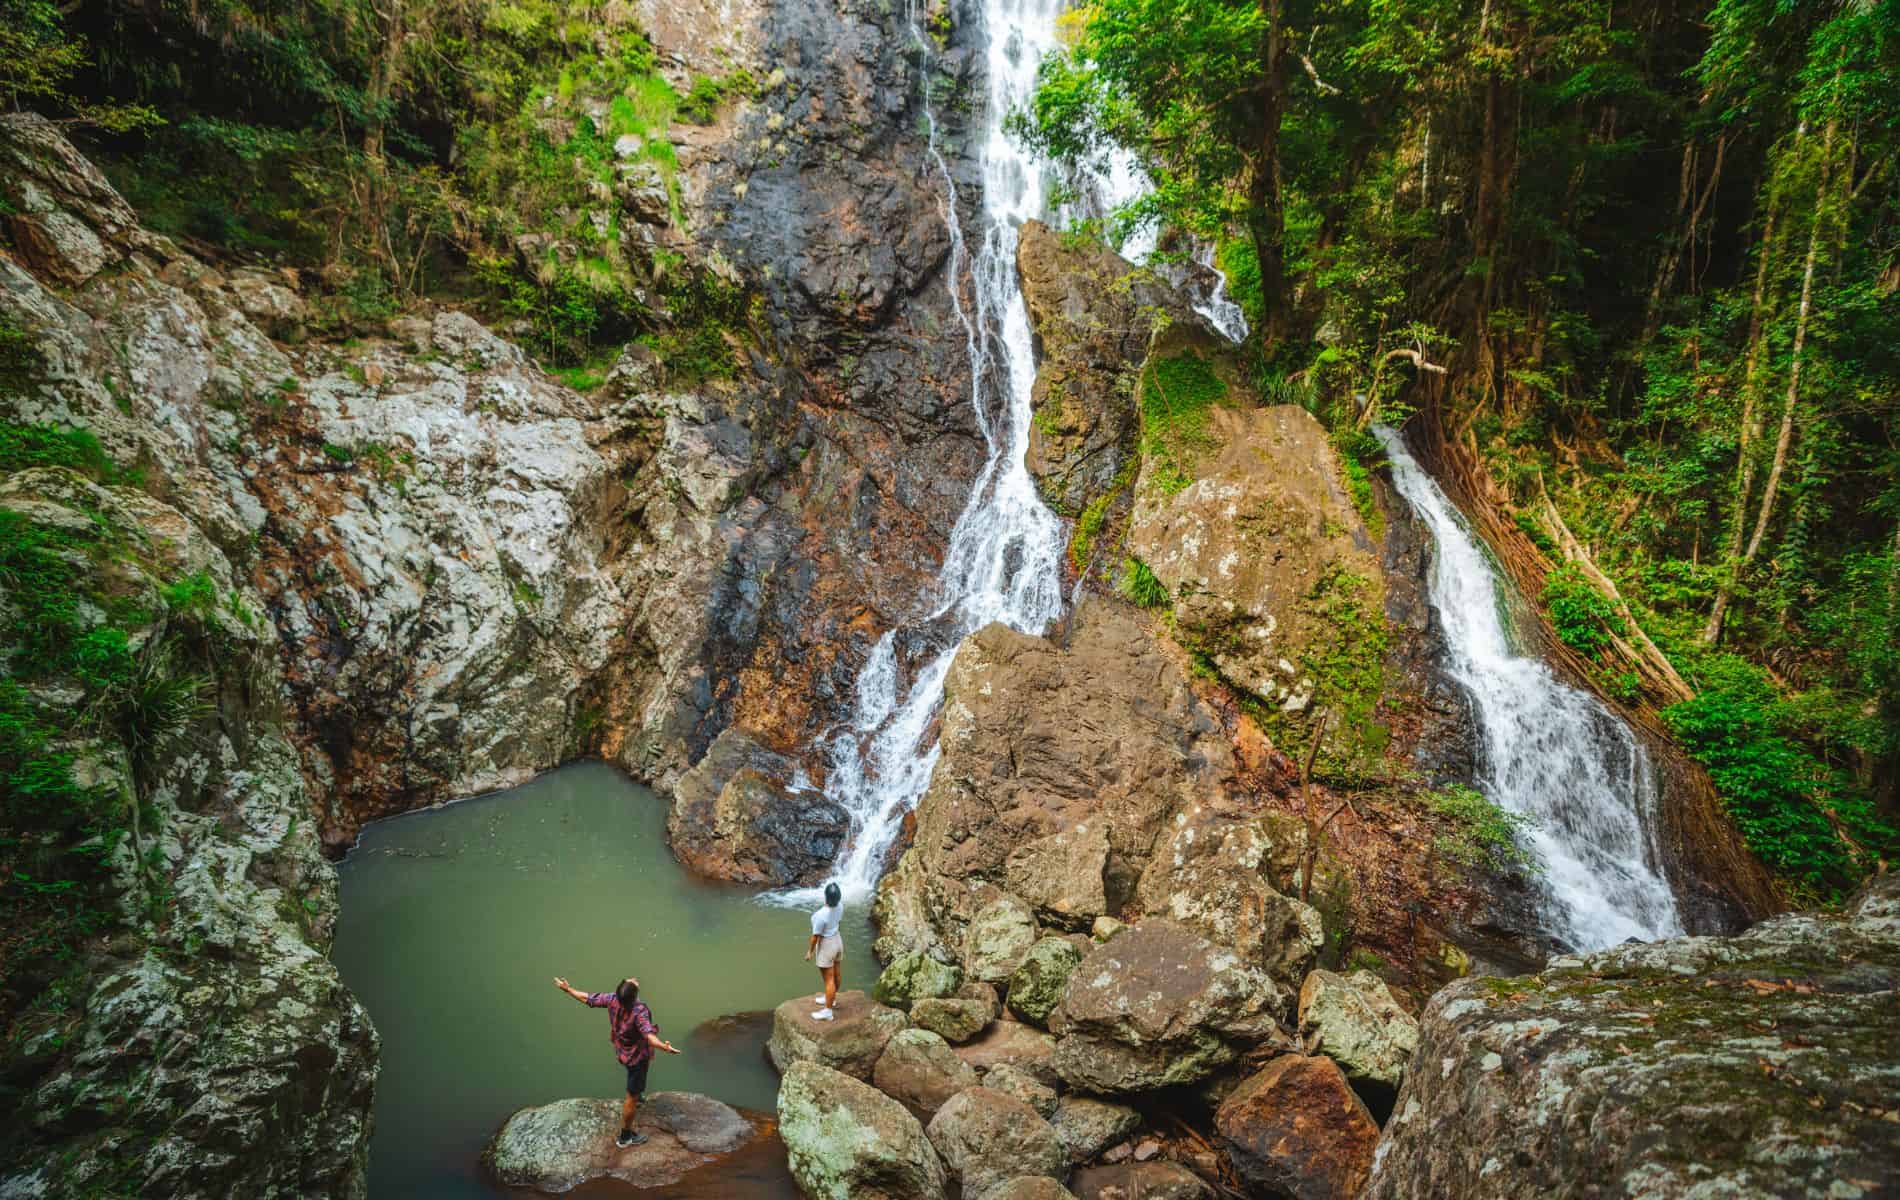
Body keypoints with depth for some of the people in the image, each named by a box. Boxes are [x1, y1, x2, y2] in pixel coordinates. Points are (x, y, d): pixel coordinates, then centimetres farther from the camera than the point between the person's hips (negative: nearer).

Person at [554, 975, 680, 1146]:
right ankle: (625, 1137, 27)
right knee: (632, 1096, 11)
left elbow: (587, 998, -9)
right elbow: (649, 1036, -52)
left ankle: (637, 1098, 59)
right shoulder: (639, 1011, -39)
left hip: (622, 1051, 7)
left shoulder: (613, 999, -22)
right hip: (637, 1056, -7)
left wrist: (567, 989, 6)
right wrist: (664, 1047, -69)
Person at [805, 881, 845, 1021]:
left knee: (829, 979, 5)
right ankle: (832, 998, 44)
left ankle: (828, 1011, 18)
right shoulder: (839, 905, -11)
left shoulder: (821, 915, -33)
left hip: (826, 947, -8)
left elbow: (815, 936, -22)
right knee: (835, 974, 24)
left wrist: (809, 952, -7)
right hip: (838, 941, 8)